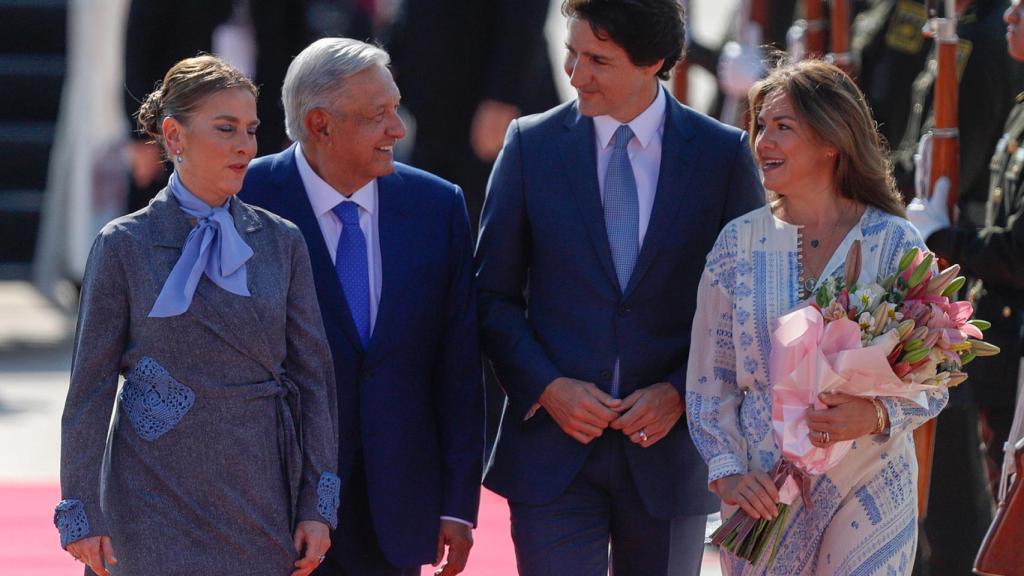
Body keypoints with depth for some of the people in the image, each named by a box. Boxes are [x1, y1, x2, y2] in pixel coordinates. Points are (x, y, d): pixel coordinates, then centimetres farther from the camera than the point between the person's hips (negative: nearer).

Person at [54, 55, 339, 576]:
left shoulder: (281, 242, 7)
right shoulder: (125, 245, -2)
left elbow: (312, 376, 8)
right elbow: (90, 386, 0)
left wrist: (317, 506, 2)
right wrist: (81, 514, -4)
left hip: (261, 490, 3)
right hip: (159, 498, -3)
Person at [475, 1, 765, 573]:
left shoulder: (724, 154, -1)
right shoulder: (531, 145, 1)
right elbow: (494, 294, 4)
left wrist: (680, 393, -9)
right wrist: (547, 387, -10)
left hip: (669, 450, 0)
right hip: (553, 450, 0)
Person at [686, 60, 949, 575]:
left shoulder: (894, 244, -4)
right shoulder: (739, 243, 3)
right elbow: (709, 380, 5)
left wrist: (876, 415, -23)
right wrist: (727, 469, -8)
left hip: (868, 489, -2)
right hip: (761, 492, 2)